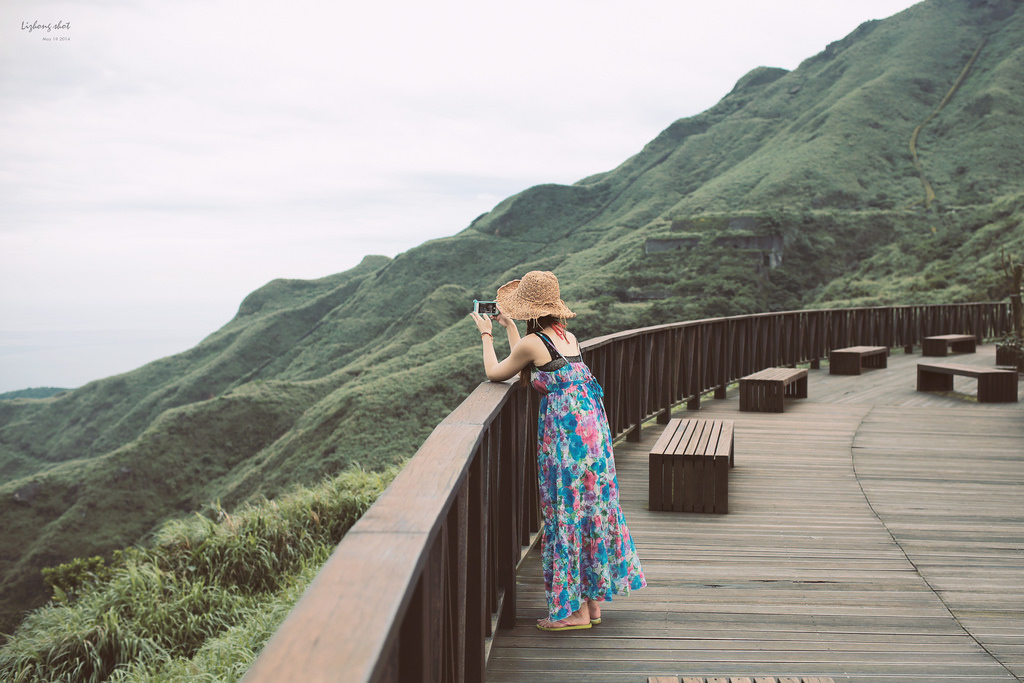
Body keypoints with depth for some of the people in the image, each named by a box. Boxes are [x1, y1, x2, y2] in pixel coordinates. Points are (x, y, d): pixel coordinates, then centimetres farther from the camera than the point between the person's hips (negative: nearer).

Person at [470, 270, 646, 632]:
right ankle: (593, 600, 24)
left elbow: (495, 373, 5)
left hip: (565, 432, -8)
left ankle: (574, 609, 7)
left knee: (567, 514, 0)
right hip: (593, 426, 8)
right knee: (593, 508, 13)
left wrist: (486, 334, 19)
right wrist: (509, 326, 36)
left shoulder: (532, 342, -11)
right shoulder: (569, 337, 11)